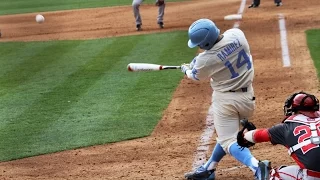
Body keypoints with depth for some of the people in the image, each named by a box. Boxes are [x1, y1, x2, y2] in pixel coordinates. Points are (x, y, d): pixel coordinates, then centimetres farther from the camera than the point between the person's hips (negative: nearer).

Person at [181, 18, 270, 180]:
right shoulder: (236, 34, -9)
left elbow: (195, 76, 1)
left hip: (225, 99, -7)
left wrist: (186, 70, 24)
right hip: (247, 96, 7)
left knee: (228, 140, -1)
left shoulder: (206, 59, -22)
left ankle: (256, 166, -24)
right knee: (228, 133, 22)